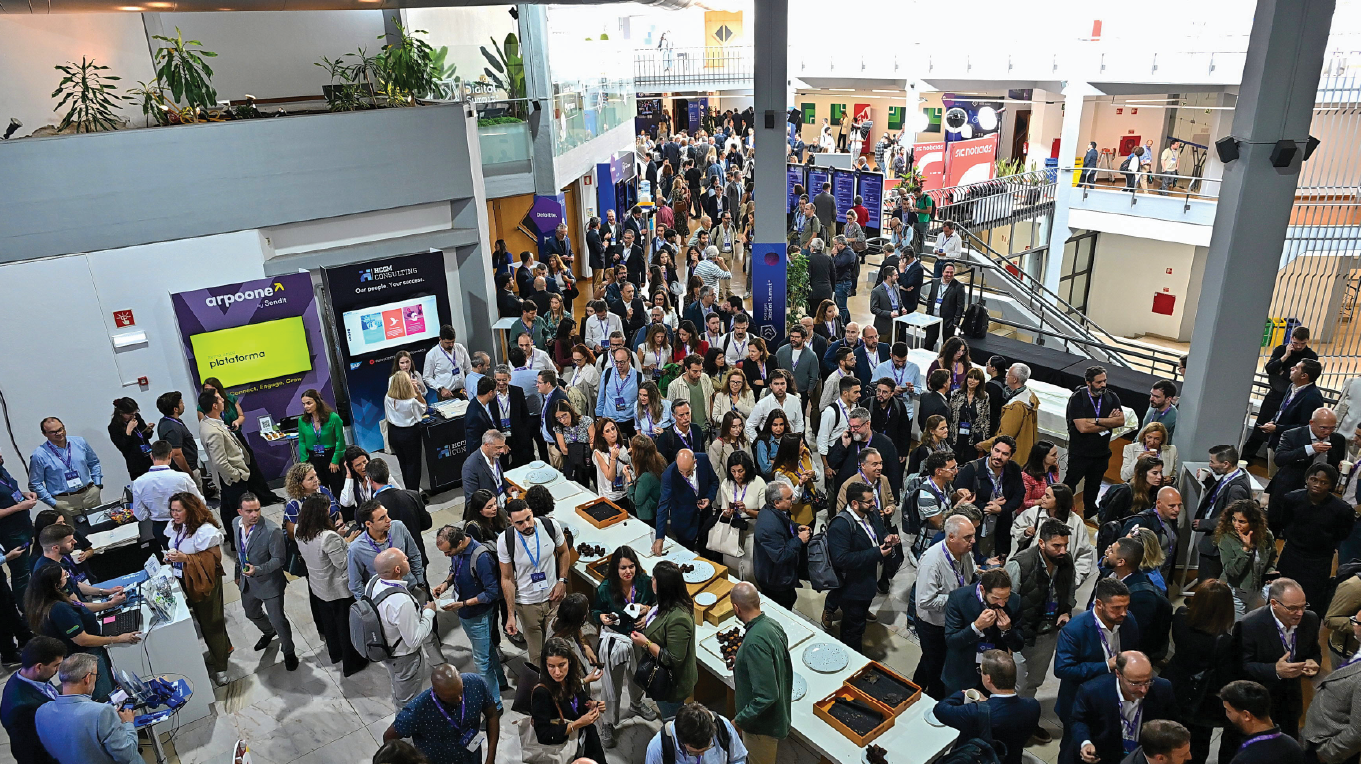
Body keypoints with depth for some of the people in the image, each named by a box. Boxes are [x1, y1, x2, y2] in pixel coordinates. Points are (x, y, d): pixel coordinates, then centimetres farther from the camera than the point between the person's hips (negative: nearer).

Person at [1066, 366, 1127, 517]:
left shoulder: (1111, 397, -1)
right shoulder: (1077, 398, -16)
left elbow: (1121, 420, -11)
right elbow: (1082, 427, -24)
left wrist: (1096, 421, -22)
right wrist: (1108, 422, -13)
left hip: (1101, 452, 5)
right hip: (1079, 452, -5)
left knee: (1094, 485, 20)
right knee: (1069, 485, 2)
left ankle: (1090, 513, 37)